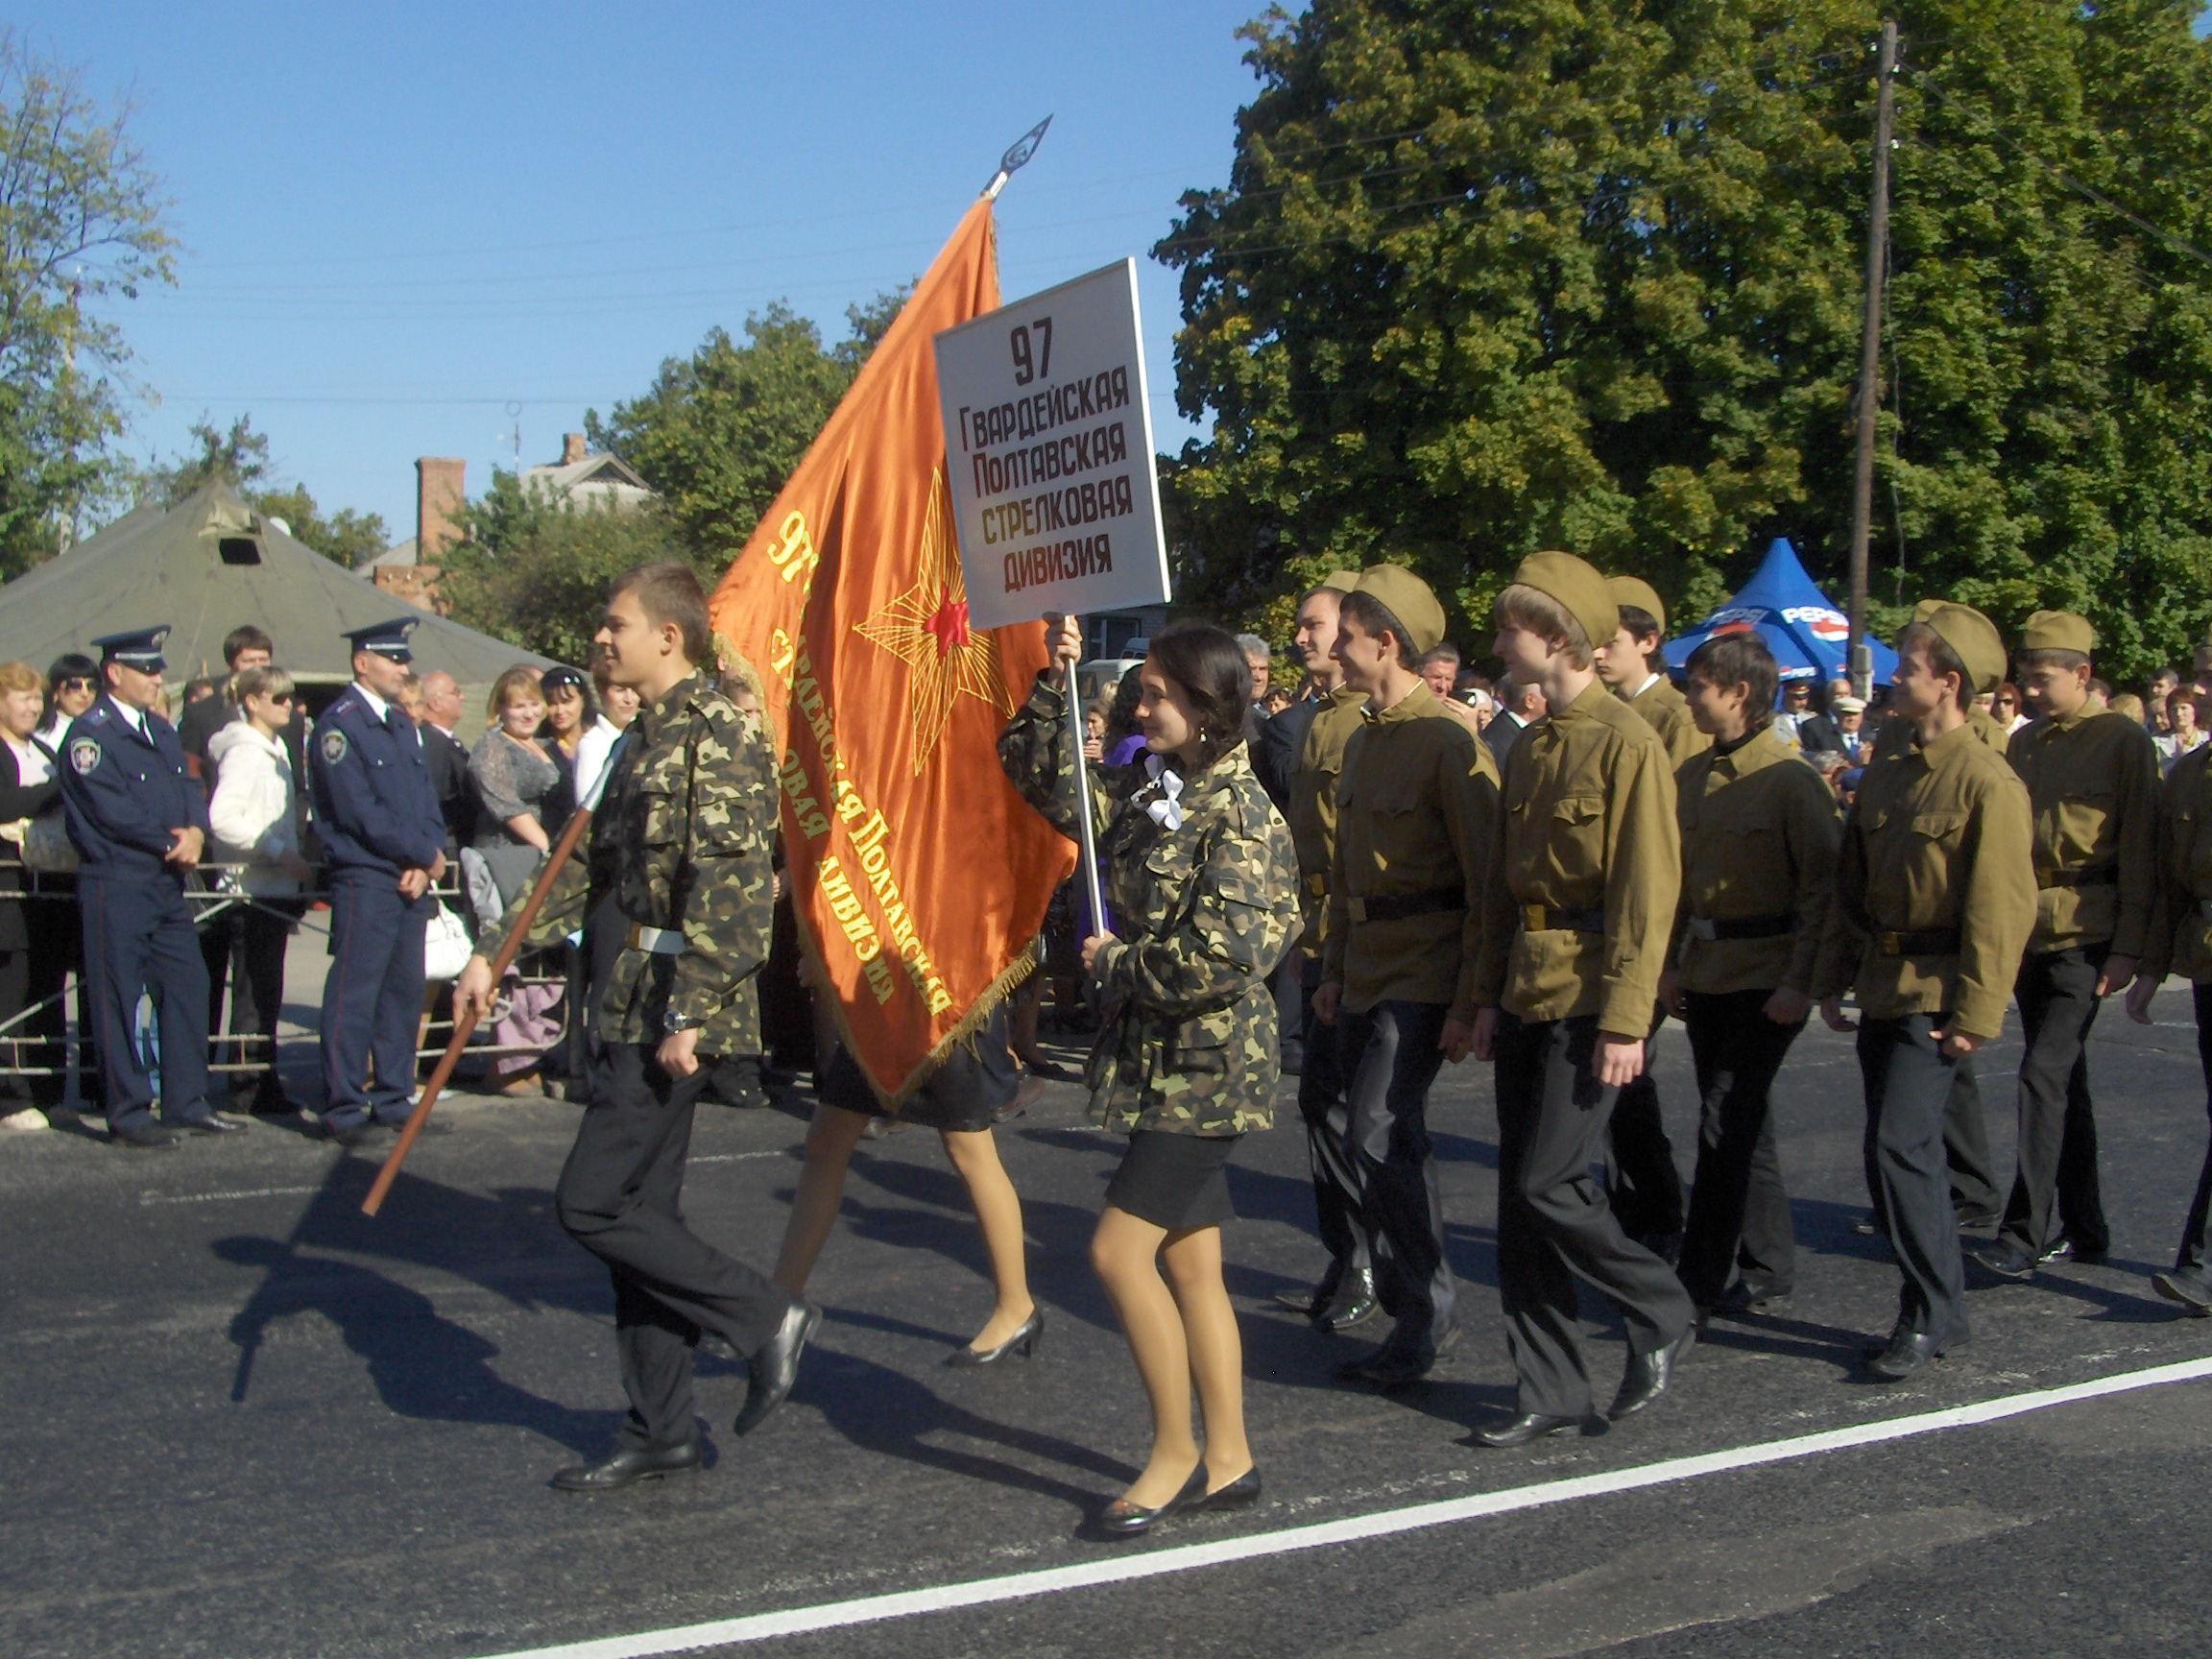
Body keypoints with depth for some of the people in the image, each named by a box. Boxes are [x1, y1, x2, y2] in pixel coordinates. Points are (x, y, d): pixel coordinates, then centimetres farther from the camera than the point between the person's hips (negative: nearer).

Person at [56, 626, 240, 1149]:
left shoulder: (161, 730, 17)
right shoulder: (90, 734, -9)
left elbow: (188, 789, 13)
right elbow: (112, 811, -16)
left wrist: (195, 831, -8)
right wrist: (171, 842, -9)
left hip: (168, 885, 8)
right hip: (116, 886, -8)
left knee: (188, 989, 8)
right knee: (119, 1000, -1)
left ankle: (187, 1104, 16)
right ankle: (128, 1114, 5)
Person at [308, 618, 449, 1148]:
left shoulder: (402, 725, 17)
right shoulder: (338, 725, -8)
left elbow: (426, 796, 14)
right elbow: (361, 812, -15)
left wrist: (426, 860, -3)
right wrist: (425, 854, -9)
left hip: (411, 882, 8)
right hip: (366, 880, -8)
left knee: (405, 993, 10)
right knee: (354, 995, -5)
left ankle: (394, 1100, 18)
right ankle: (343, 1110, 0)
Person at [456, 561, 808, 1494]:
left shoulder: (720, 733, -13)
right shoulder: (649, 734, 17)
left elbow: (731, 883, -21)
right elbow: (591, 866, 23)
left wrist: (689, 1015, -24)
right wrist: (495, 952, 19)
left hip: (680, 1010, -10)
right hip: (635, 1004, 10)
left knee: (591, 1204, -8)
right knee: (639, 1211, 11)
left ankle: (766, 1319, 3)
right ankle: (659, 1432, 20)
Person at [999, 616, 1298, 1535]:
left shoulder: (1239, 812, -17)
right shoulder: (1143, 788, 7)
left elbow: (1222, 955, -25)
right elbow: (1045, 781, 17)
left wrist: (1118, 961, -12)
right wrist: (1053, 684, 4)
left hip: (1207, 1069, -8)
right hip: (1154, 1061, 8)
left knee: (1118, 1250, -9)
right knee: (1189, 1261, 12)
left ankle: (1176, 1454, 6)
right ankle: (1227, 1460, 22)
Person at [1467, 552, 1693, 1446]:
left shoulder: (1627, 743, -12)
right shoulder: (1529, 749, 13)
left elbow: (1648, 890, -15)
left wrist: (1625, 1019, -18)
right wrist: (1489, 994, 14)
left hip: (1587, 995, -8)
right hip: (1525, 992, 8)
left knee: (1548, 1183, -10)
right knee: (1519, 1192, 7)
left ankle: (1662, 1314, 14)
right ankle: (1549, 1389, 16)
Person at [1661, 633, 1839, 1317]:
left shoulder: (1791, 780, -13)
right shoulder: (1691, 775, 8)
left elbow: (1823, 886, -12)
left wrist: (1800, 980, -16)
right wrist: (1671, 962, 10)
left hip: (1766, 977, -7)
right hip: (1705, 972, 7)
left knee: (1723, 1123, -8)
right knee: (1742, 1124, 13)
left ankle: (1700, 1279, 0)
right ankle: (1768, 1272, 24)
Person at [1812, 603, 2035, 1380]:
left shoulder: (1988, 783, -12)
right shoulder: (1883, 777, 12)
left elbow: (2003, 908, -15)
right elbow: (1849, 887, 16)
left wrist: (1976, 1015, -17)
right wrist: (1833, 980, 11)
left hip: (1935, 995, -8)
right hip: (1881, 988, 8)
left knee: (1897, 1146, -13)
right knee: (1909, 1150, 13)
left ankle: (1930, 1314, -1)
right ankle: (1942, 1306, 24)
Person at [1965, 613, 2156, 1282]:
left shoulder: (2124, 740, -5)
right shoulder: (2023, 744, 13)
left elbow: (2139, 852, -8)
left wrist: (2127, 948, -12)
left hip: (2085, 938, -7)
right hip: (2028, 937, 7)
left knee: (2045, 1074, -14)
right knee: (2063, 1080, 13)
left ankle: (2026, 1234, -11)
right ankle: (2082, 1228, 22)